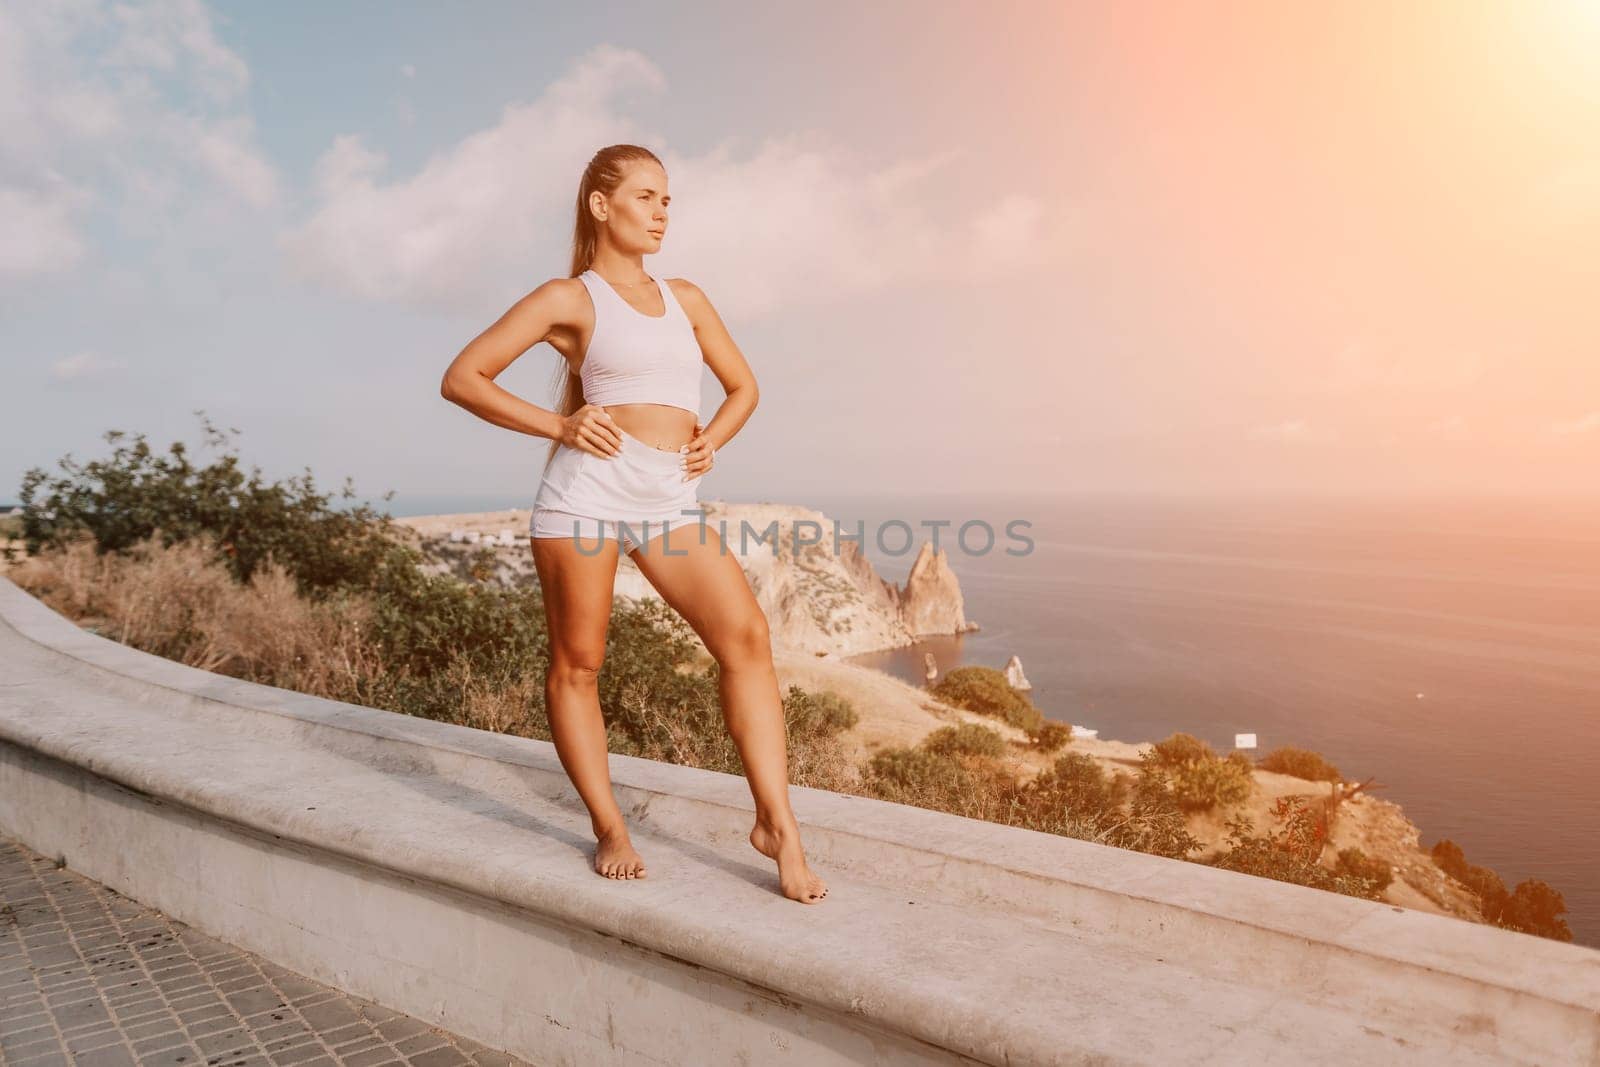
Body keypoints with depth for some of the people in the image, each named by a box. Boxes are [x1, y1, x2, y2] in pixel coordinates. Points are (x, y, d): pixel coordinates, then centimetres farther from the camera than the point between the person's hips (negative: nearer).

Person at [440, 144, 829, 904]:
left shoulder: (685, 298, 18)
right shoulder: (569, 298, 4)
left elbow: (742, 387, 25)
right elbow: (462, 378, 1)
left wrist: (711, 440, 6)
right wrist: (557, 425, -9)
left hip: (669, 501, 4)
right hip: (588, 488, -3)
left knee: (746, 635, -13)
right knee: (577, 663, 2)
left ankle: (776, 826, -8)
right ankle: (609, 829, 18)